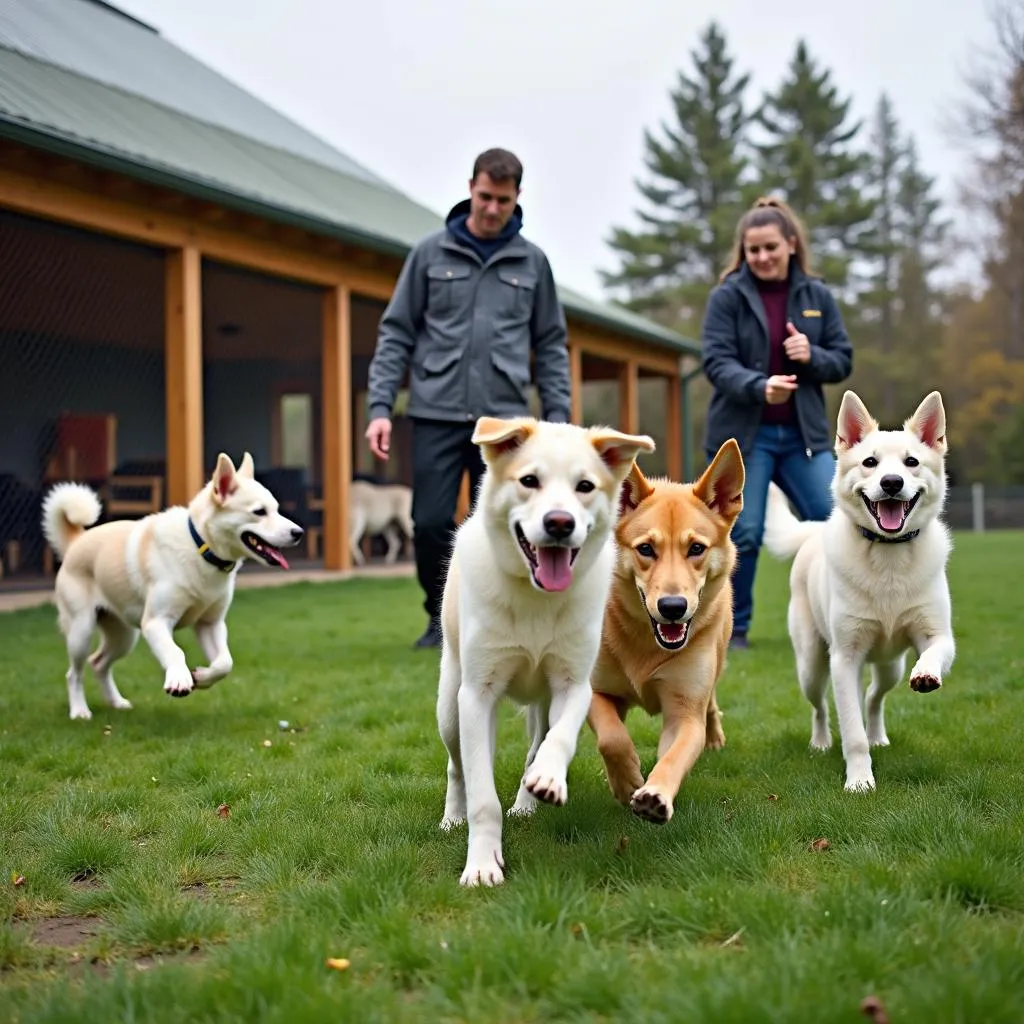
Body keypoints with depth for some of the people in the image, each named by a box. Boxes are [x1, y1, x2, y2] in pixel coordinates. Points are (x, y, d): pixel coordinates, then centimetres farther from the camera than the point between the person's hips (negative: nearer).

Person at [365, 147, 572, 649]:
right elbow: (396, 334, 4)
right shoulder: (430, 253, 5)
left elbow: (551, 346, 11)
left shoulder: (532, 262, 8)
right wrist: (380, 406, -5)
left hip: (503, 419, 1)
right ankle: (441, 617, 19)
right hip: (437, 414, 0)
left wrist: (558, 417, 4)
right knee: (431, 523, -3)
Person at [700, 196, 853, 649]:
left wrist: (812, 356, -14)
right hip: (744, 433, -3)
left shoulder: (817, 296, 6)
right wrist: (760, 386, -31)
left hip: (803, 433, 3)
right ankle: (733, 628, 15)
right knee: (744, 535, -4)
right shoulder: (727, 296, -3)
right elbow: (717, 362, -12)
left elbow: (843, 360, 8)